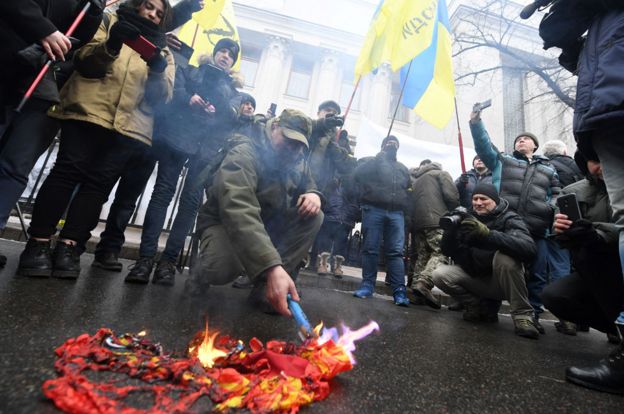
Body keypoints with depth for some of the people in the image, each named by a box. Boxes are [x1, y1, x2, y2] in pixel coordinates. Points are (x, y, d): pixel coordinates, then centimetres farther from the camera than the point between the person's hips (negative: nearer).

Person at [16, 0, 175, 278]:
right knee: (69, 170, -9)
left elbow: (162, 97, 6)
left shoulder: (163, 52, 22)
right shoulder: (111, 23, 21)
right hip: (88, 113, 0)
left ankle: (69, 246, -7)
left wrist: (158, 68, -13)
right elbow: (85, 61, 5)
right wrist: (111, 45, -14)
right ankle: (38, 243, -4)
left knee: (99, 181, -8)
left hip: (130, 127, 1)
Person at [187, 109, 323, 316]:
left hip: (268, 225, 7)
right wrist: (271, 267, -57)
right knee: (224, 267, -37)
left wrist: (313, 194, -19)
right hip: (225, 224, -6)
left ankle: (267, 284, -17)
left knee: (314, 217, -17)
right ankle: (203, 272, 3)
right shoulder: (244, 155, -28)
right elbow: (239, 213, -44)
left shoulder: (298, 162, -4)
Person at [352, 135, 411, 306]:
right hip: (374, 209, -2)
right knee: (370, 248, -3)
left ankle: (399, 290, -6)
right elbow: (357, 174, 1)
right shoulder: (373, 161, 15)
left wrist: (405, 206, 9)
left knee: (396, 251, -5)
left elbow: (410, 189, 22)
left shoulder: (403, 168, 27)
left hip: (396, 213, 3)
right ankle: (367, 284, 4)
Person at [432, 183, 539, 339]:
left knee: (505, 255, -33)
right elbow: (447, 251, -6)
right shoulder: (468, 218, 0)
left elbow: (529, 249, -33)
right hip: (476, 277, 4)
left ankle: (522, 315, -18)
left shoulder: (509, 219, -12)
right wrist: (451, 227, -26)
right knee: (440, 274, -18)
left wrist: (487, 234, -46)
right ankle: (475, 305, 5)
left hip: (503, 281, -3)